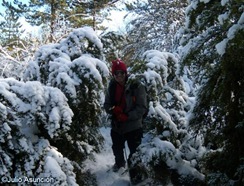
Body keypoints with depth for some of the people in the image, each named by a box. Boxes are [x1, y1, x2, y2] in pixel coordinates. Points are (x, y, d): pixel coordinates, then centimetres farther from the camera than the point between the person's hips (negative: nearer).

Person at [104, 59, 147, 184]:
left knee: (134, 154, -2)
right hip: (116, 126, 5)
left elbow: (142, 108, -16)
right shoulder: (112, 87, -3)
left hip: (133, 127, -5)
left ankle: (135, 175, 18)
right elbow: (106, 105, 5)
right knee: (117, 149, 27)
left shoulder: (136, 86, -17)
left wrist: (127, 116, -24)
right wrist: (114, 110, -17)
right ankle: (119, 162, 57)